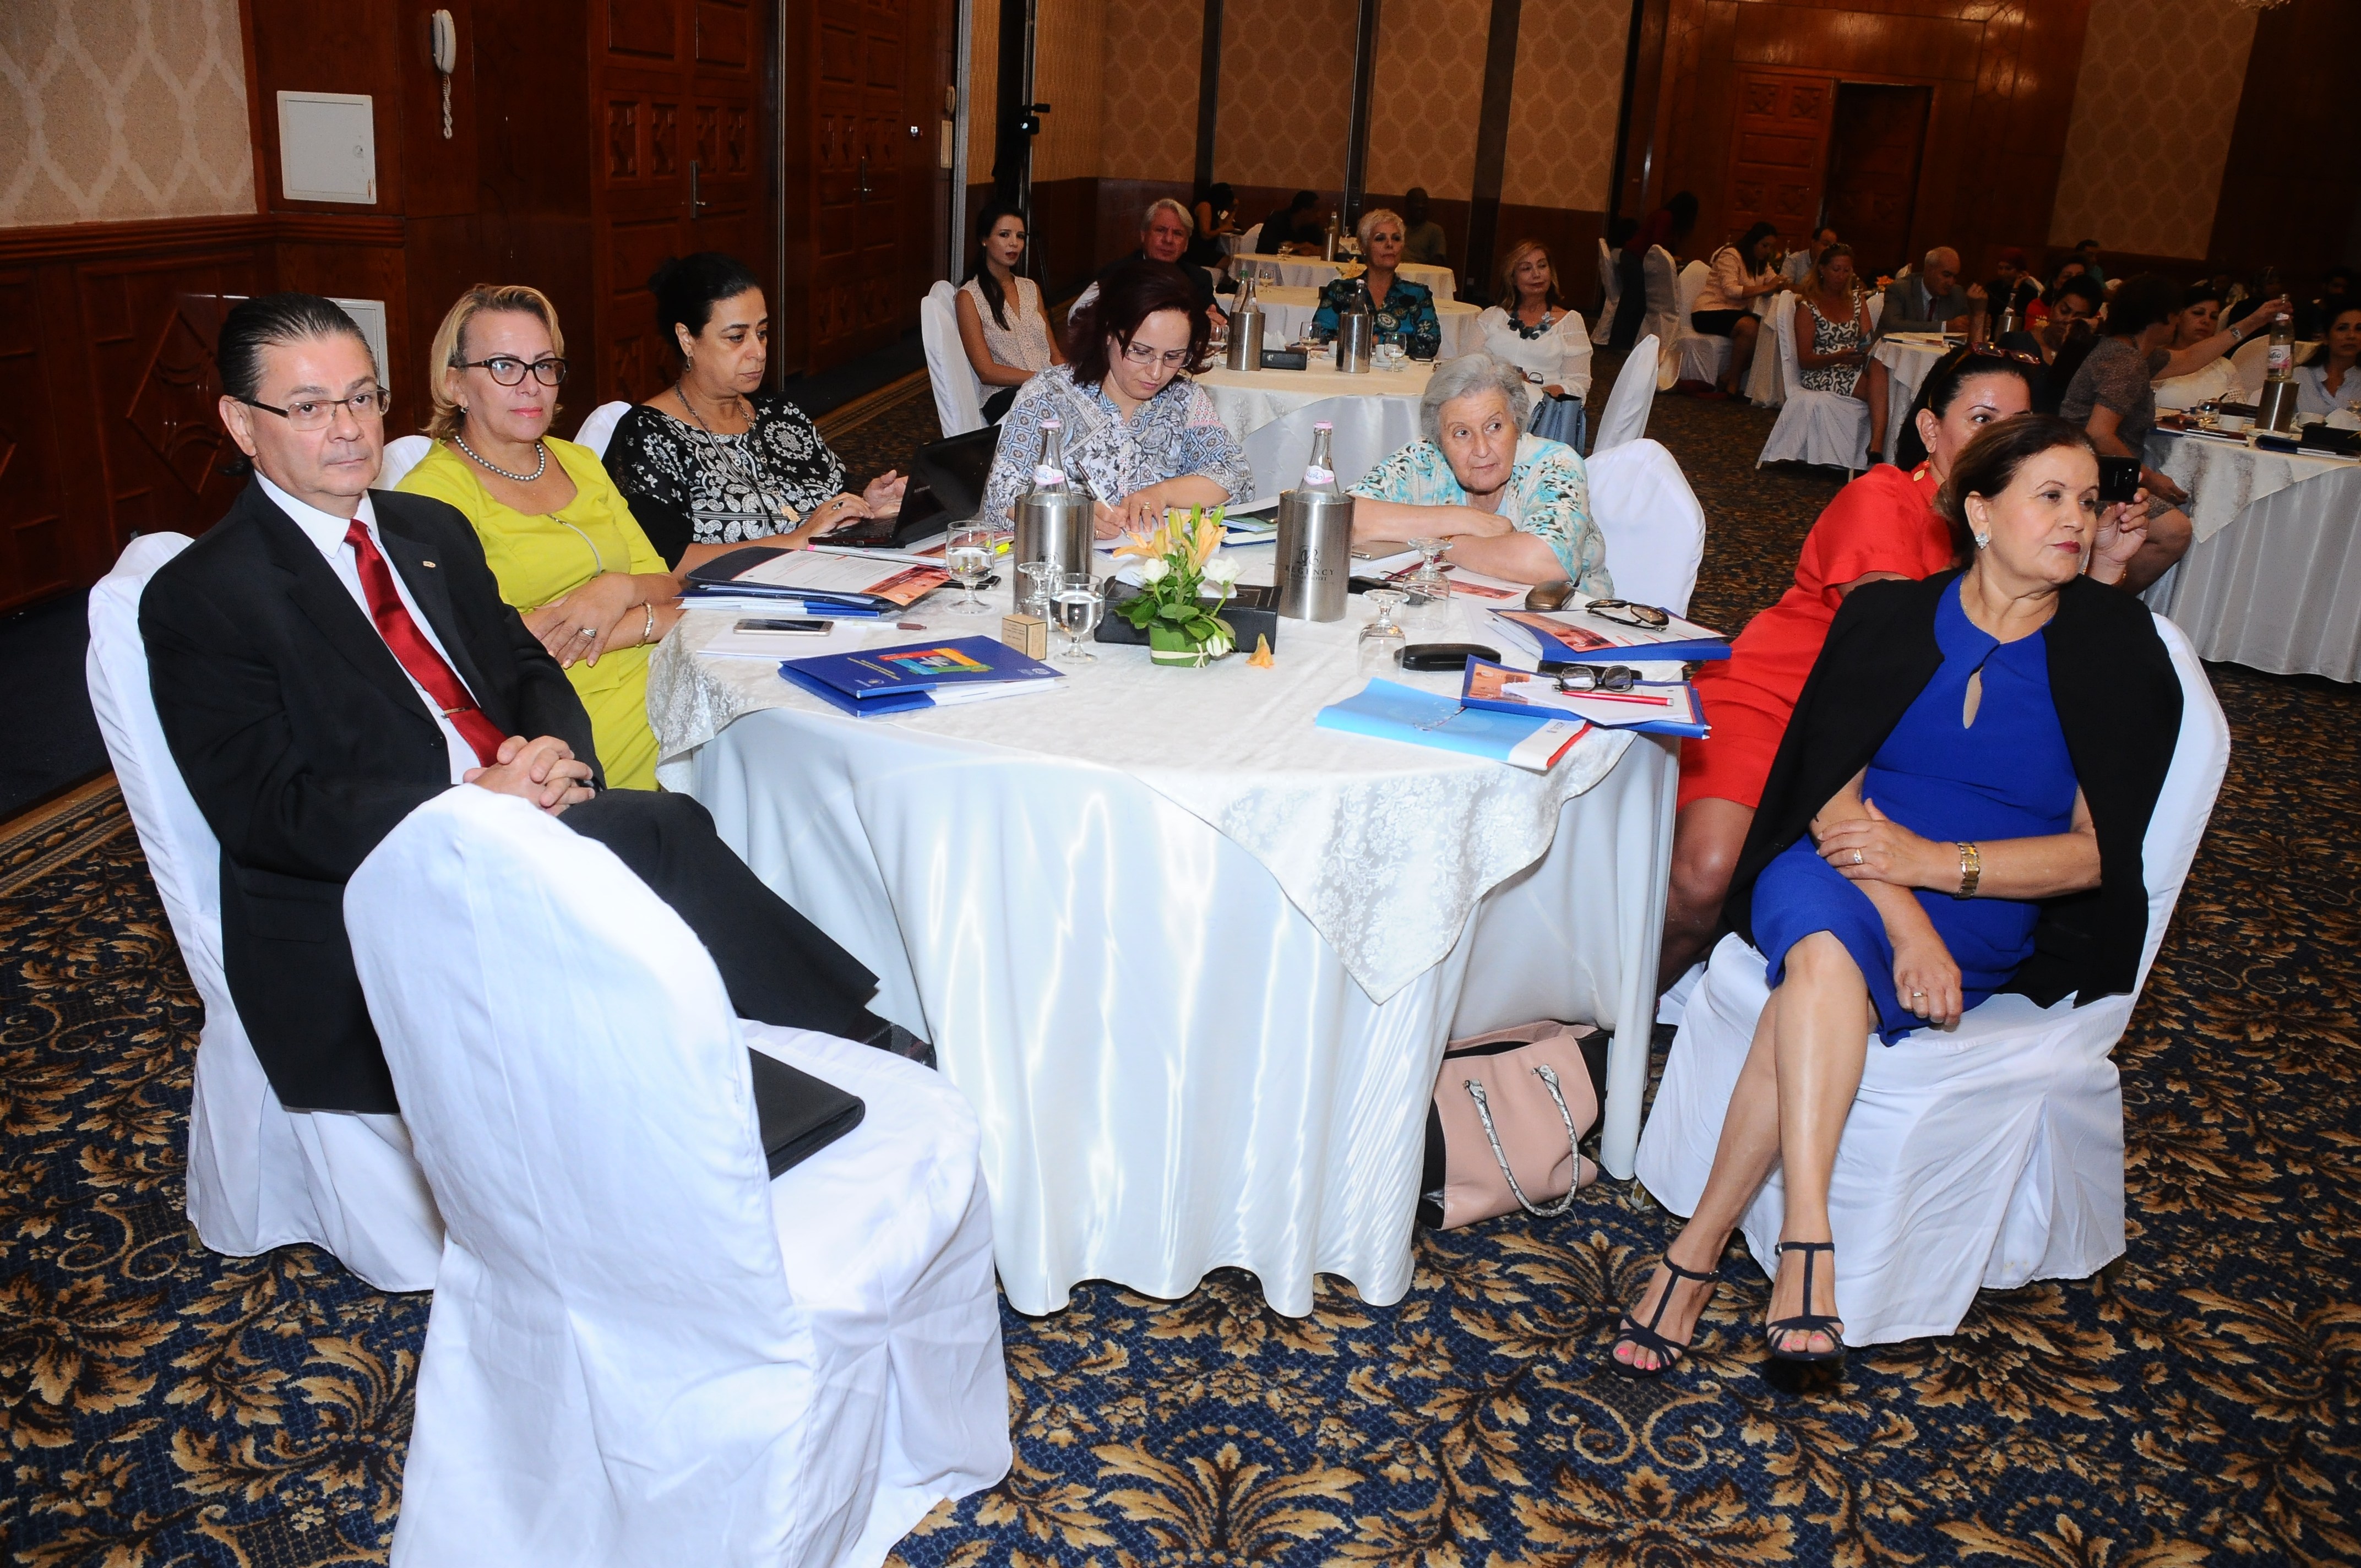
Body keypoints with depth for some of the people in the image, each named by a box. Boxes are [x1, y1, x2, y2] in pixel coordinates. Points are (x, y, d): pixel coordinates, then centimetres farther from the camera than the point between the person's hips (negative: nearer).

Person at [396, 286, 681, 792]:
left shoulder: (580, 462, 19)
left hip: (659, 683, 7)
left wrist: (620, 590, -11)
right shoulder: (433, 490, -3)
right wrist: (655, 619, -9)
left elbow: (667, 585, 13)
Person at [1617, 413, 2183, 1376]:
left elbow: (2098, 851, -3)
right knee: (1826, 946, -36)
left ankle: (1698, 1250, -30)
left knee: (1817, 979, -33)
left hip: (1988, 916, -1)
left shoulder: (2115, 652, 4)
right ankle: (1808, 1243, -40)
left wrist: (1932, 862, -19)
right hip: (1840, 876, 1)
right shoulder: (1887, 616, 6)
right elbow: (1830, 792, -5)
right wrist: (1902, 920, -22)